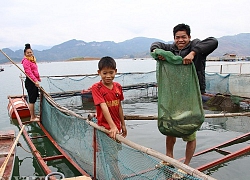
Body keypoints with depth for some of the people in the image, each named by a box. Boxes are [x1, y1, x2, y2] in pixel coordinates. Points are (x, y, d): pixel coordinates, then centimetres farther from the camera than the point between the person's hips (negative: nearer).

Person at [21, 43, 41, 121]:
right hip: (30, 82, -10)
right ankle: (32, 118, 4)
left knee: (34, 99, 15)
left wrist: (38, 78, 34)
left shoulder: (32, 60, 16)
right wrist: (35, 81, -31)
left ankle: (34, 115, 26)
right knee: (32, 100, -4)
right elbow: (29, 72, -23)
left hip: (34, 81, 10)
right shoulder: (26, 61, -13)